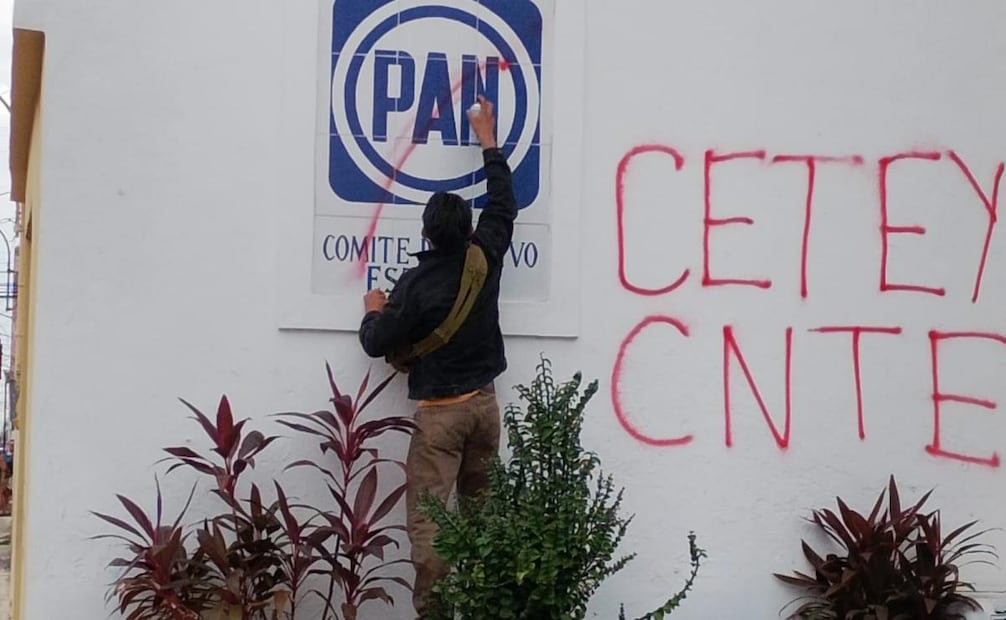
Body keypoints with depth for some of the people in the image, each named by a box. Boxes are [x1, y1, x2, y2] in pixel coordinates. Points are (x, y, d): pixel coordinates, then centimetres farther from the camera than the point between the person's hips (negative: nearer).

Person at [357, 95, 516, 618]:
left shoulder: (416, 283, -13)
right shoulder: (485, 258, -2)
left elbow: (377, 344, -9)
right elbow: (503, 203, 14)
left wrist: (375, 311, 13)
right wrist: (488, 140, 22)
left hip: (440, 411, -5)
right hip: (484, 402, 6)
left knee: (426, 518, -3)